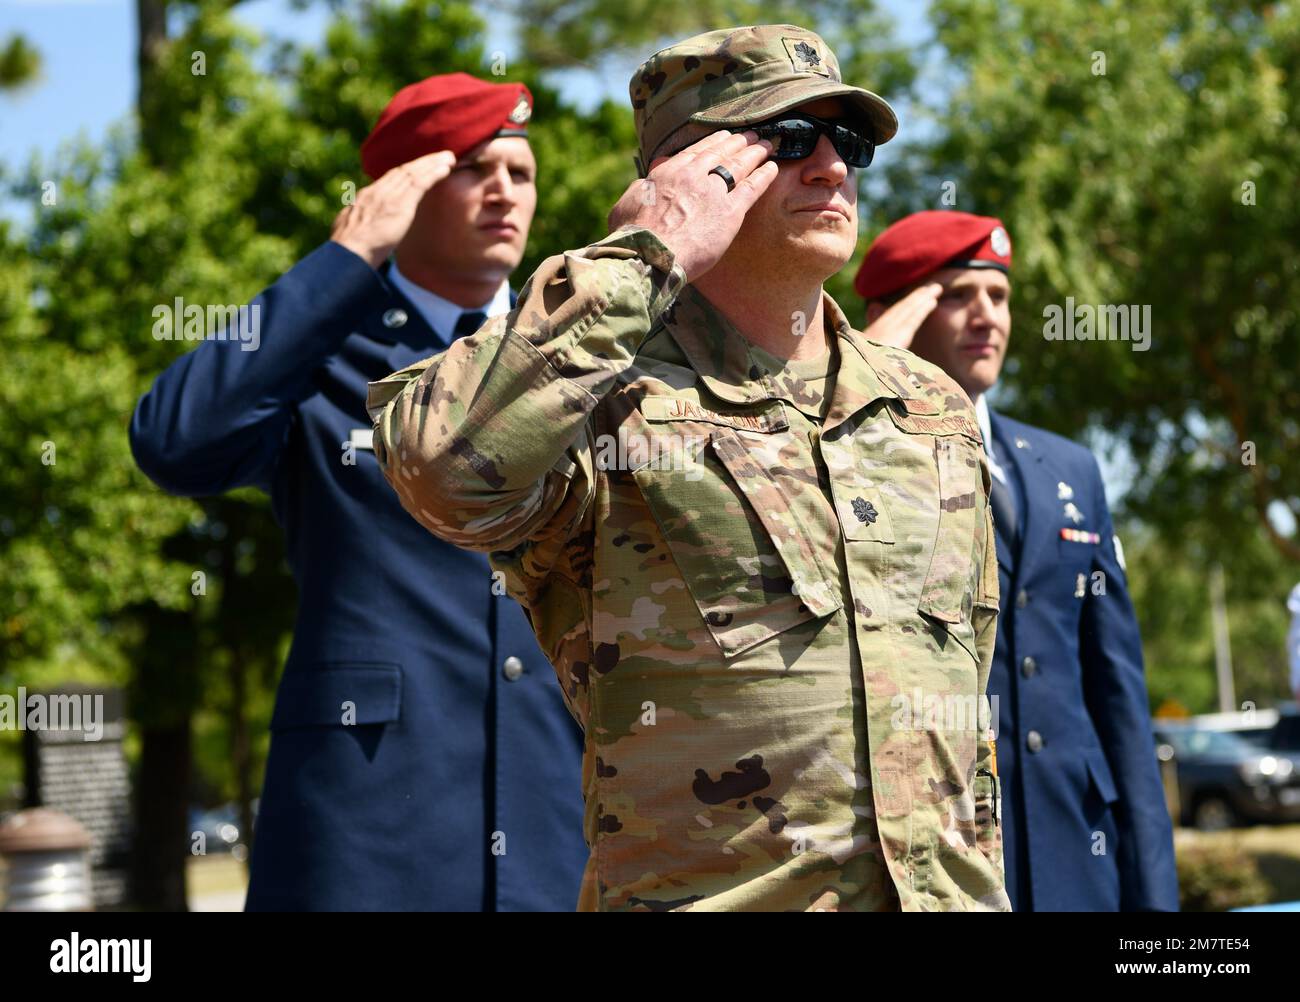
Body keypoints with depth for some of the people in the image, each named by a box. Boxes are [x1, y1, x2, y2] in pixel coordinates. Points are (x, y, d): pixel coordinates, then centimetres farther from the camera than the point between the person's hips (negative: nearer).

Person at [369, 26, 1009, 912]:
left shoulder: (937, 410, 13)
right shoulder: (606, 406, -6)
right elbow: (443, 466, -29)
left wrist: (983, 887, 17)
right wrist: (644, 259, -18)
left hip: (945, 890, 5)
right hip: (708, 889, -5)